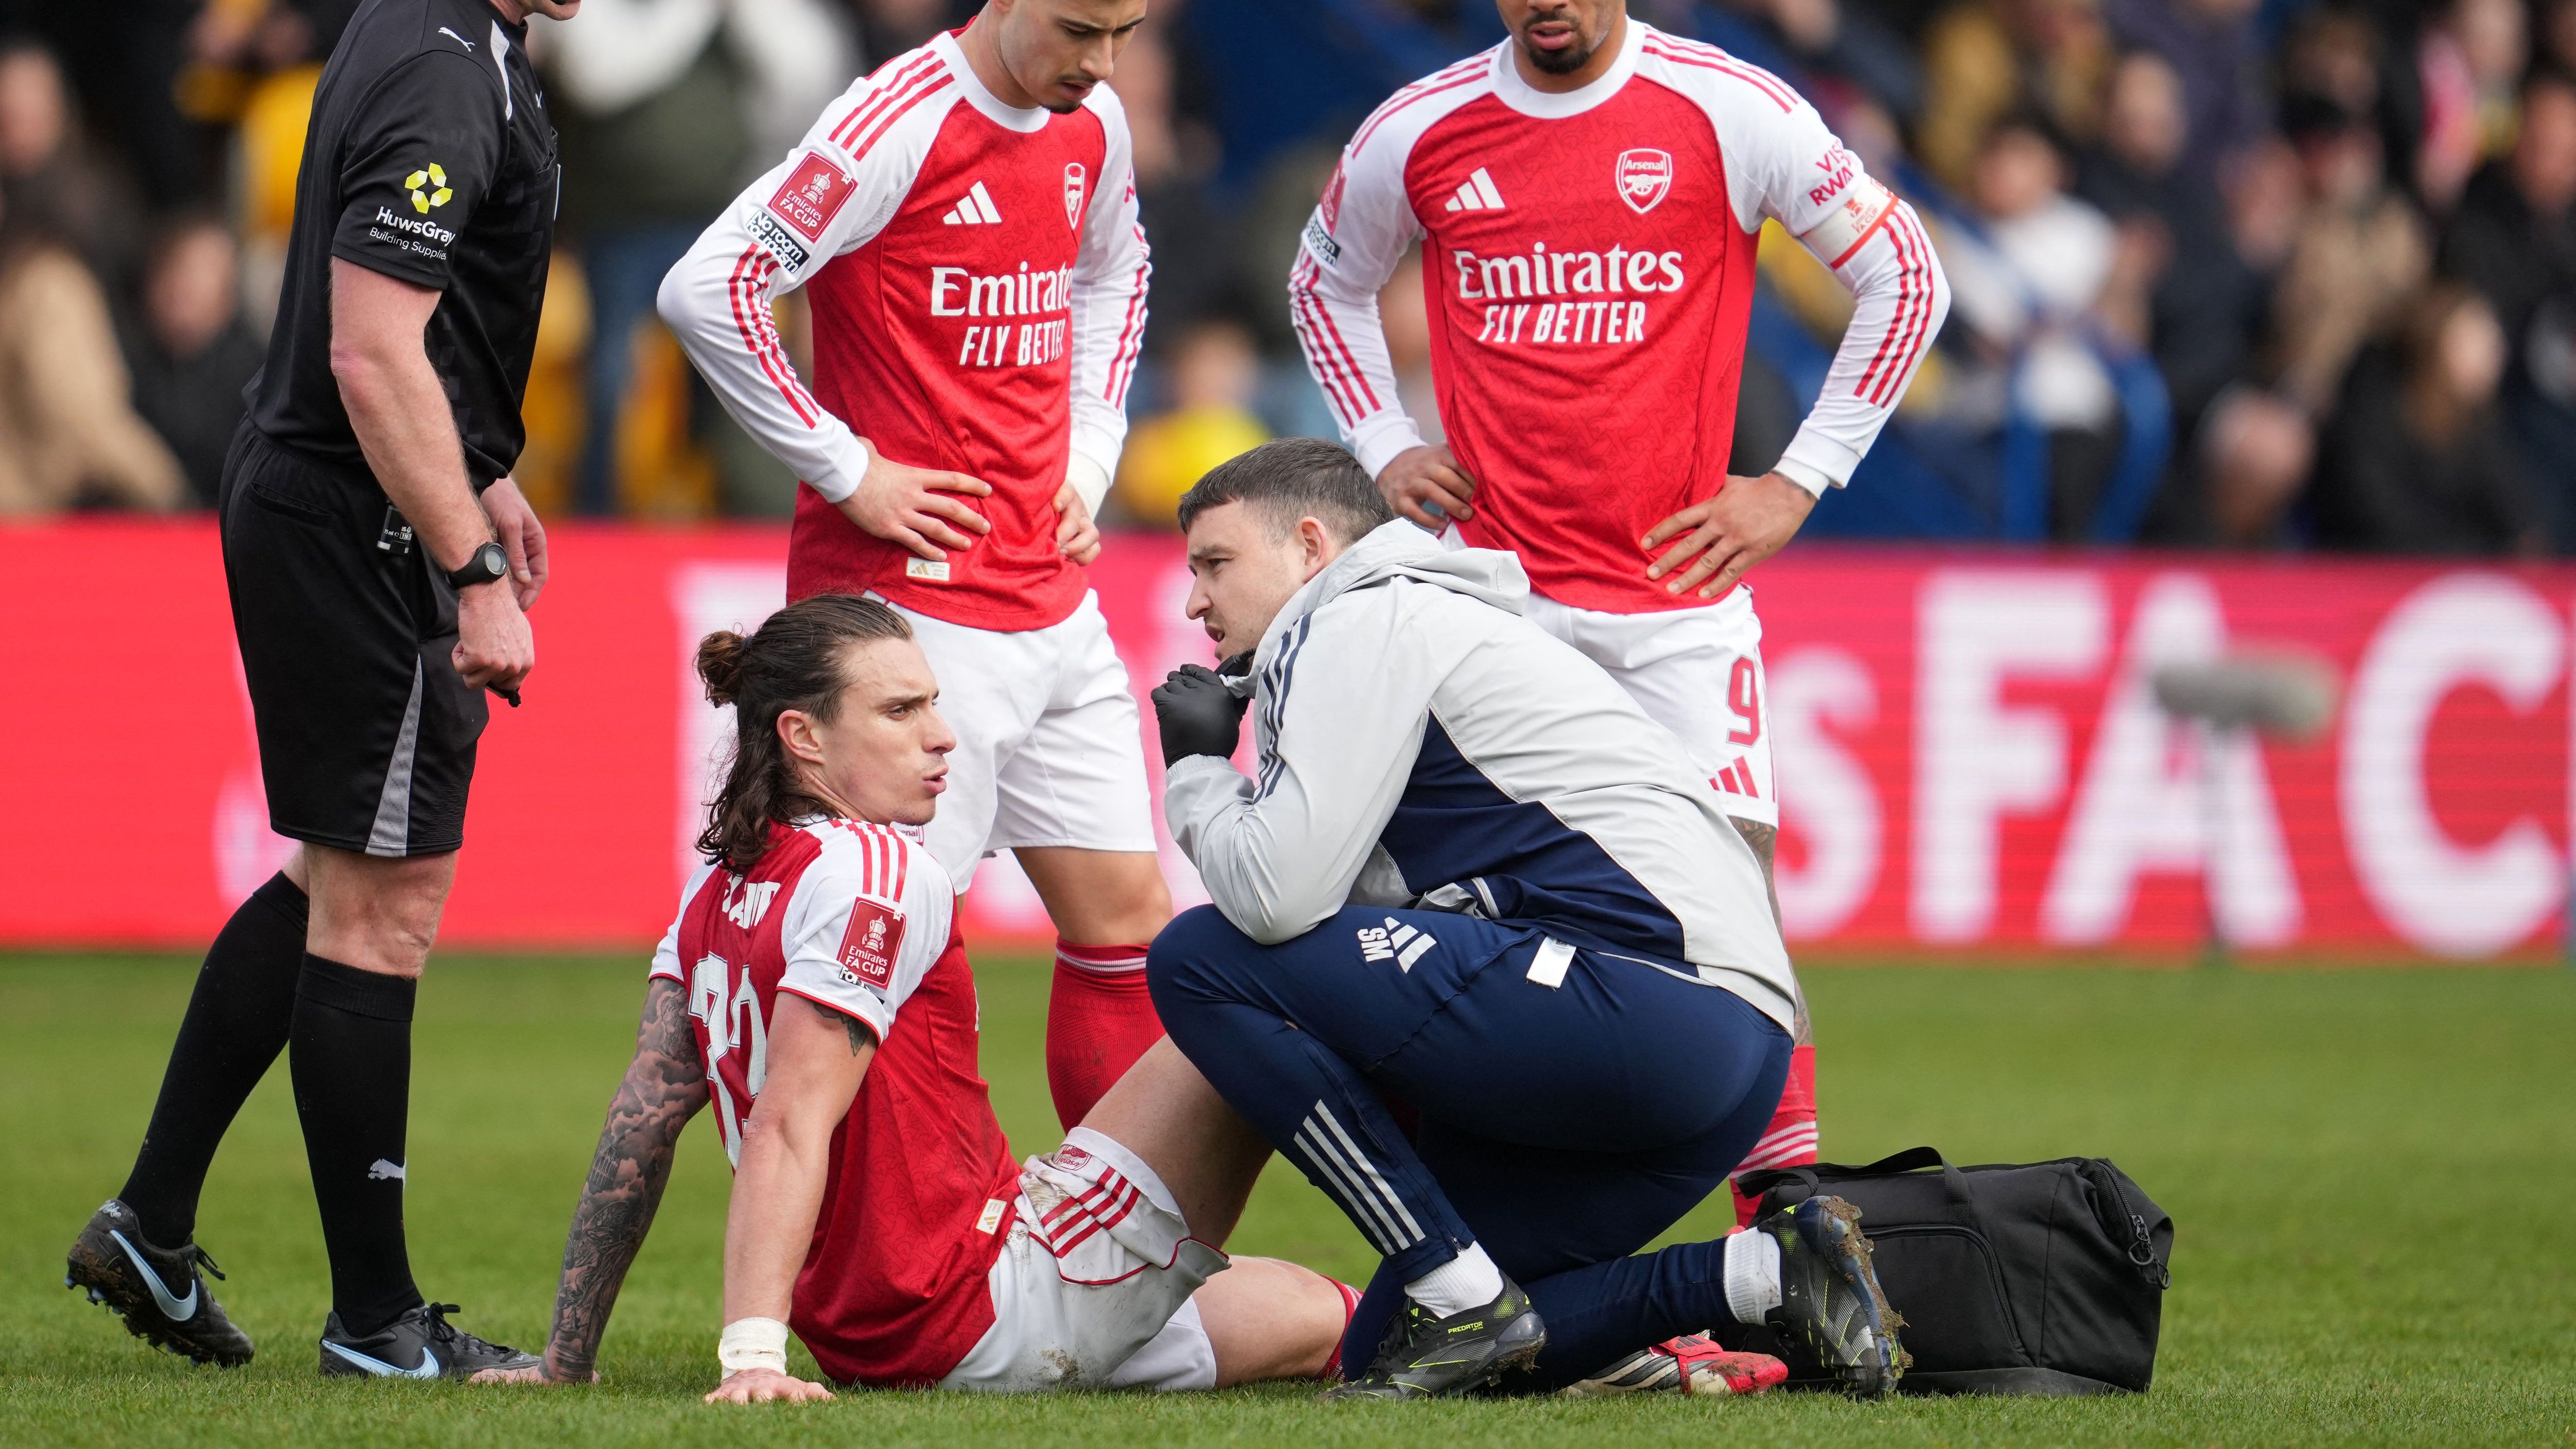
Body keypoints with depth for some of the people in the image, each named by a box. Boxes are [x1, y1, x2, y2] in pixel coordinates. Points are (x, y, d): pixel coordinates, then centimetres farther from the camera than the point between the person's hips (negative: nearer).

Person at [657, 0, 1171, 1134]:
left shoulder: (1093, 125, 9)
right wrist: (847, 470, -16)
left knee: (1126, 913, 8)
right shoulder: (899, 125, -15)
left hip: (1051, 603, 8)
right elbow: (706, 290, -20)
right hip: (913, 600, -8)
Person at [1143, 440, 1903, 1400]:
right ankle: (1770, 1276, 5)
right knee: (1388, 1350, 14)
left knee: (1202, 960, -9)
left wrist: (1196, 772, 5)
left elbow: (1279, 894, -12)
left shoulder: (1365, 622, -1)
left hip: (1646, 996, -10)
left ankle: (1465, 1298, -10)